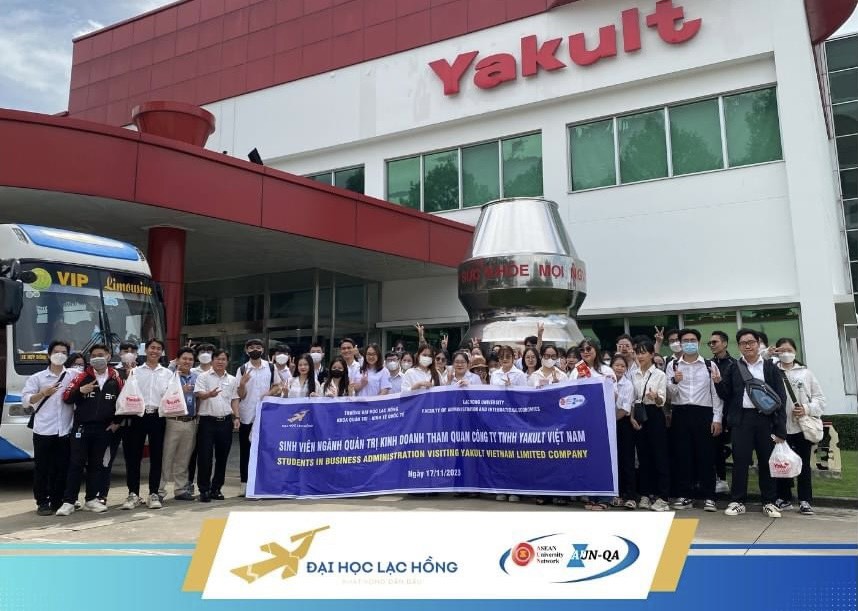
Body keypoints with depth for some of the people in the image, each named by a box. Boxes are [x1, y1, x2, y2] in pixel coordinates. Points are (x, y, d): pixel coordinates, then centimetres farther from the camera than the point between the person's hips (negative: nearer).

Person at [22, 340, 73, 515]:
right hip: (43, 430, -1)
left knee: (62, 468, 6)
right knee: (41, 468, 3)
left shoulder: (74, 375, 8)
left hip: (65, 431, 1)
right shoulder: (37, 377, 6)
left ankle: (57, 501, 17)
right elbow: (25, 399, -1)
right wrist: (43, 393, -16)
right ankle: (42, 503, 12)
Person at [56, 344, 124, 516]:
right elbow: (66, 397, -3)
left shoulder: (116, 378, 4)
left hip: (104, 429, 2)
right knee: (76, 463, -2)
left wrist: (117, 421, 5)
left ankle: (91, 499, 19)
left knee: (96, 464, 9)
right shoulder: (82, 377, -1)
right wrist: (80, 391, -21)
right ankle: (68, 502, 2)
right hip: (82, 427, -2)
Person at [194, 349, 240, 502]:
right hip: (207, 420, -4)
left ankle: (216, 488, 18)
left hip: (225, 421, 4)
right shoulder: (203, 377, 1)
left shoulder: (232, 380, 13)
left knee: (222, 457, 8)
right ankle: (204, 490, 6)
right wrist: (209, 394, -34)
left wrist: (236, 417, 6)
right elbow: (199, 394, -13)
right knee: (205, 457, -3)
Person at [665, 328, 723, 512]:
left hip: (704, 413, -1)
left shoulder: (710, 365, 5)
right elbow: (670, 394, 2)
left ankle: (708, 497, 10)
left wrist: (717, 419, -4)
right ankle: (685, 496, 13)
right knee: (683, 455, 5)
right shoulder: (673, 365, 7)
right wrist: (674, 382, -19)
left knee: (706, 456, 2)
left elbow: (716, 394, 3)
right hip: (681, 414, 1)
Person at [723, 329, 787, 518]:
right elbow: (727, 395, 9)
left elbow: (780, 397, 3)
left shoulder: (770, 367, 7)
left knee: (767, 460, 6)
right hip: (742, 419, 0)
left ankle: (769, 502, 17)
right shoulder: (733, 368, 8)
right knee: (740, 460, 0)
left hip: (765, 418, 0)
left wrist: (780, 428, -4)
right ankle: (737, 501, 7)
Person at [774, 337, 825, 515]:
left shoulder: (805, 373, 6)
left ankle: (805, 501, 15)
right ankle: (784, 498, 19)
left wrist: (807, 409, -11)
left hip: (802, 426, 1)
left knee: (804, 464, 7)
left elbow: (820, 398, 6)